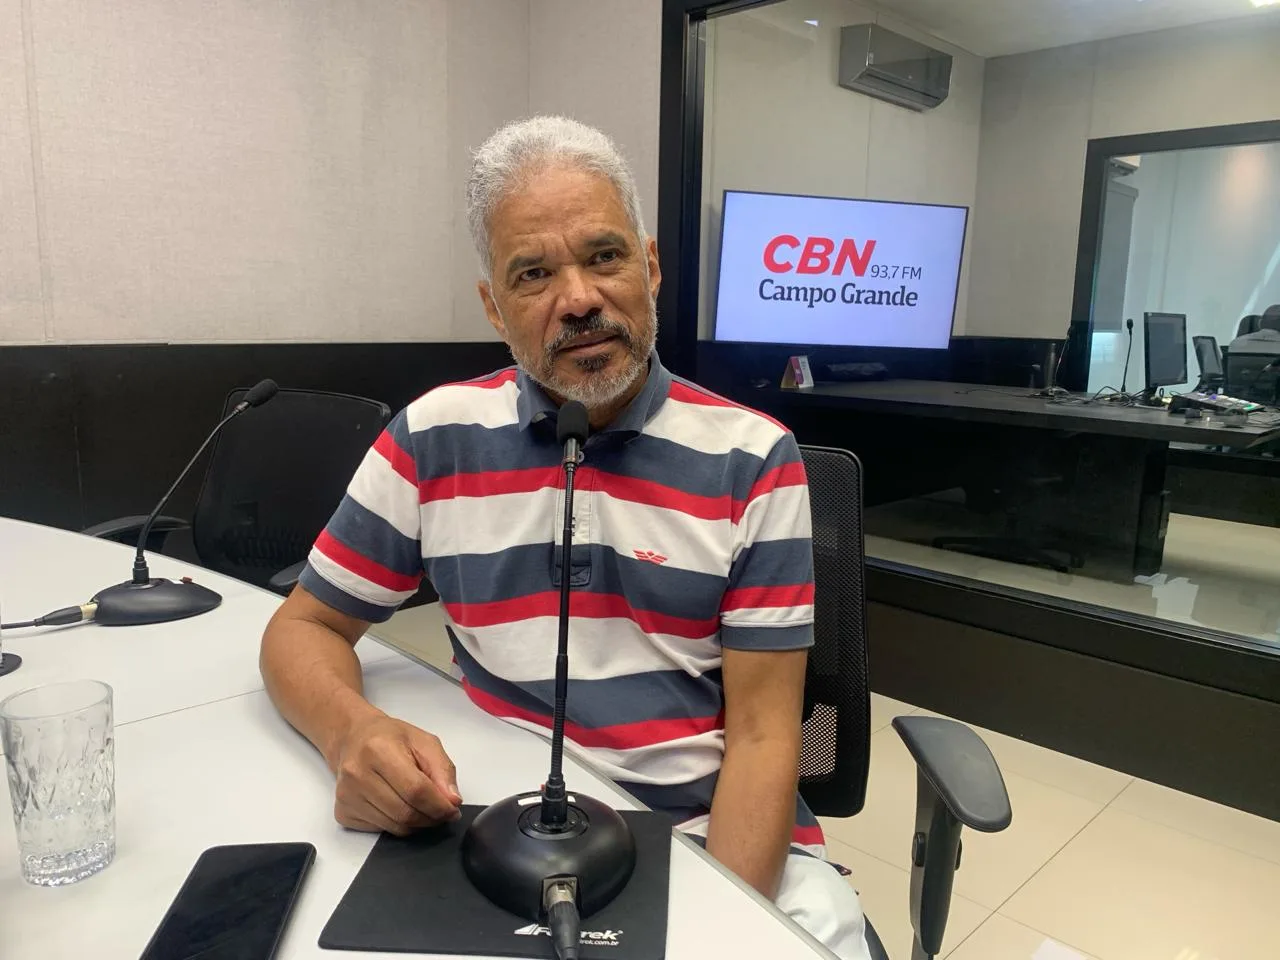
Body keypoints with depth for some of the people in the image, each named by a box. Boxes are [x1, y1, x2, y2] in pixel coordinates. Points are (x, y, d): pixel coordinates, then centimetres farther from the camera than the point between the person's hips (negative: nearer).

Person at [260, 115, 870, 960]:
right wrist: (352, 731, -17)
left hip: (712, 831, 0)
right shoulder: (434, 440, -2)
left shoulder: (752, 459, -6)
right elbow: (305, 628, 5)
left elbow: (762, 733, -7)